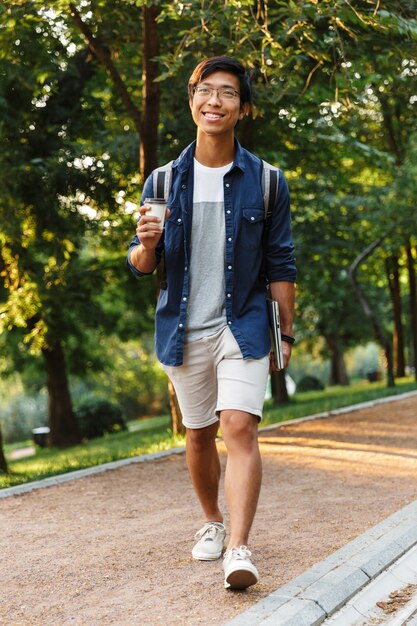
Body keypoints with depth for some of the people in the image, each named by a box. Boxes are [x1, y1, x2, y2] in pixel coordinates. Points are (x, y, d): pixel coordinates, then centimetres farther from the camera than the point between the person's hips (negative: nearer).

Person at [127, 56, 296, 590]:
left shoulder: (265, 181, 0)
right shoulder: (165, 181, 3)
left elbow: (280, 264, 3)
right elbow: (141, 266, 5)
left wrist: (286, 333, 1)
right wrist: (146, 244, -18)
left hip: (243, 326, -2)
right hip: (184, 330, 2)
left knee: (240, 428, -16)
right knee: (199, 435, 13)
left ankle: (238, 549, -20)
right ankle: (212, 522, 34)